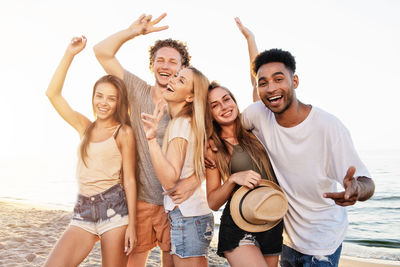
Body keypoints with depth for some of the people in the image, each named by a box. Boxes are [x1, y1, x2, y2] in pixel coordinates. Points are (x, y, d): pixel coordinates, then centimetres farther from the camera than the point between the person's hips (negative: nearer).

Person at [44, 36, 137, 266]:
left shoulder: (124, 132, -3)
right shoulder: (85, 127, 11)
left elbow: (129, 180, -5)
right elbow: (53, 94, 6)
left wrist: (132, 224, -8)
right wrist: (70, 55, 2)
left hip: (114, 208, -4)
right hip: (84, 211, 4)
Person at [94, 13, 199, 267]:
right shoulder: (138, 90, 3)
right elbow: (103, 52, 3)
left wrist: (196, 179, -25)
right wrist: (136, 30, -3)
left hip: (174, 201, -1)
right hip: (138, 198, 2)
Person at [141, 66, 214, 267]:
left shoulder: (181, 123, -15)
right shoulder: (188, 122, 12)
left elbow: (170, 180, -23)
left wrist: (151, 137, -27)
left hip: (186, 217, -10)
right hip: (194, 213, 10)